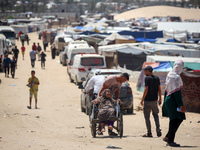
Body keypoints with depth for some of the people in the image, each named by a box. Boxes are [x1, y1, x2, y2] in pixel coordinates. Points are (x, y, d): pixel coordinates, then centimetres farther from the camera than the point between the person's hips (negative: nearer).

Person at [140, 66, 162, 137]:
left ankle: (149, 133, 1)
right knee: (155, 114, 19)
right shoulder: (157, 78, 7)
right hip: (154, 100, 6)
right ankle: (158, 128, 0)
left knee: (147, 116, 2)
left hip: (147, 100, -6)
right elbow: (159, 89, 9)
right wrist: (160, 99, 15)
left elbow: (146, 89, -17)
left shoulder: (147, 78, -12)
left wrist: (142, 99, -12)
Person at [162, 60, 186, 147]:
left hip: (169, 100, 10)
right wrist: (181, 105, -21)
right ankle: (170, 141, -5)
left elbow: (166, 89, 19)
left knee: (179, 119, 16)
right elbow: (177, 92, -20)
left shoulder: (169, 75, 13)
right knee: (176, 120, -7)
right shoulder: (176, 77, -16)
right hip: (174, 101, -10)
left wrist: (165, 102, 25)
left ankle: (167, 137, 19)